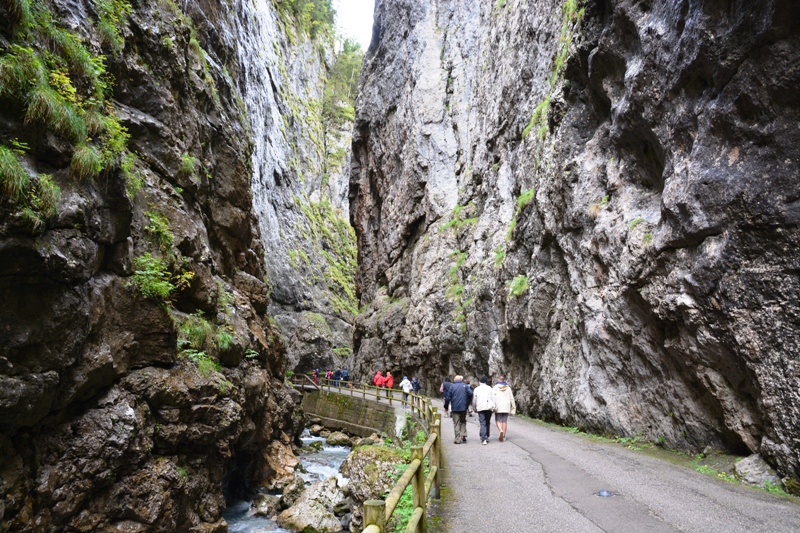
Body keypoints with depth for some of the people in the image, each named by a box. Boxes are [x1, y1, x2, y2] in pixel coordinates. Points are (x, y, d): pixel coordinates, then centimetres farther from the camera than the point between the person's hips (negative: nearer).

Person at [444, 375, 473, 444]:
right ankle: (463, 434, 3)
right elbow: (470, 394, -8)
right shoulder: (465, 386, 4)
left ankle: (458, 439, 1)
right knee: (463, 421, 20)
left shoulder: (451, 386, 0)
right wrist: (468, 403, 5)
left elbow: (448, 397, -4)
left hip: (455, 408, -2)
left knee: (456, 423, 4)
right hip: (463, 407, 2)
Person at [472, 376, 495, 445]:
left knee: (483, 424, -4)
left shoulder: (476, 389, 5)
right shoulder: (489, 388, 6)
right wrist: (493, 407, 3)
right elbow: (493, 398, 1)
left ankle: (483, 439, -16)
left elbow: (474, 400, 9)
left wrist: (475, 408, 21)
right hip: (489, 408, 1)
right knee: (487, 423, 15)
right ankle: (487, 437, 21)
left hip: (480, 408, -1)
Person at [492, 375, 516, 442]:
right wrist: (513, 407, 13)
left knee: (498, 420, 6)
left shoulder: (495, 387, -3)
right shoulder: (508, 388, 5)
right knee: (505, 421, 8)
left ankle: (501, 431, -21)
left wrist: (493, 406, -11)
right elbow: (511, 398, 6)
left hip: (498, 407, -2)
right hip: (506, 406, 3)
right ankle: (504, 436, 8)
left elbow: (493, 397, -11)